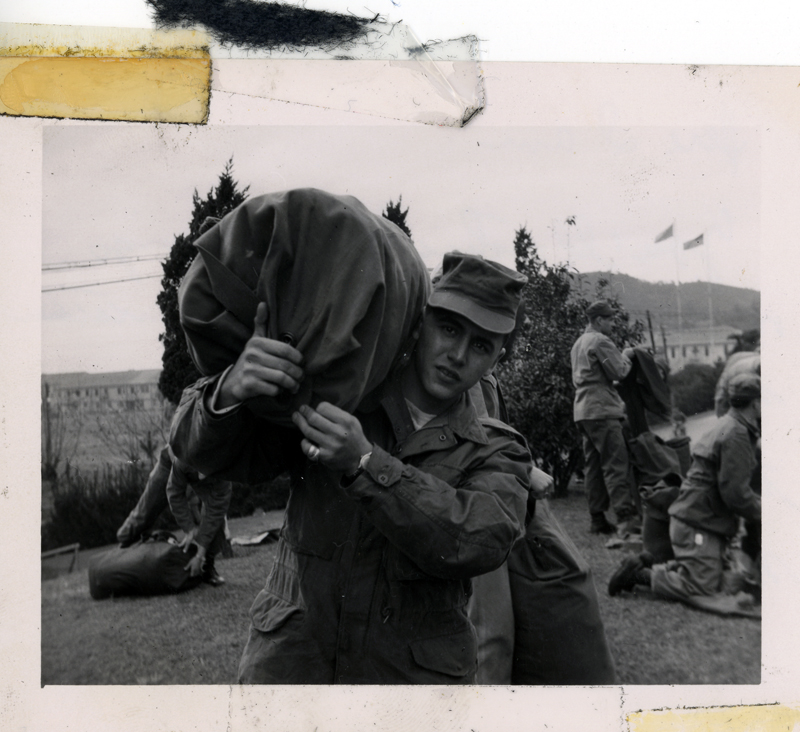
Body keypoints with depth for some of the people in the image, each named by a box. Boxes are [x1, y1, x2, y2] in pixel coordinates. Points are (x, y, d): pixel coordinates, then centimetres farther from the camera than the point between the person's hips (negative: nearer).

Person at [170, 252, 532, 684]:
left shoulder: (495, 455, 0)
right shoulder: (332, 394, 1)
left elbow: (481, 541, -19)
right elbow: (208, 451, -2)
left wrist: (365, 464, -29)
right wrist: (231, 391, -25)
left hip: (413, 677, 0)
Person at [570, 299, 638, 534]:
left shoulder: (578, 343, 21)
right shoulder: (601, 342, -9)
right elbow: (619, 372, -13)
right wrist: (626, 356, 5)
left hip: (582, 411, 10)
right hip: (602, 410, -9)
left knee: (593, 466, 9)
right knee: (616, 464, -11)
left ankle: (598, 519, 12)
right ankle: (625, 516, -15)